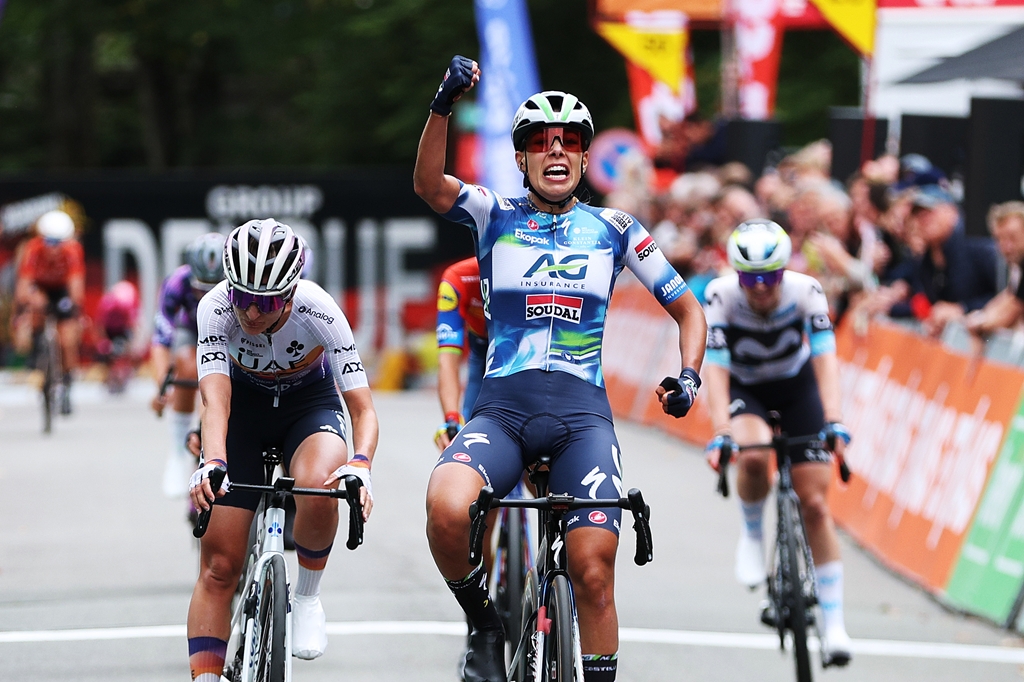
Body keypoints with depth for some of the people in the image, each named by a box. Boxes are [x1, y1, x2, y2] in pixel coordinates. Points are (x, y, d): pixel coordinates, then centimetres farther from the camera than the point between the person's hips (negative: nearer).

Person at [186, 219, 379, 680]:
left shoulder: (318, 310, -32)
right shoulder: (216, 308, -30)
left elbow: (363, 408, -33)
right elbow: (216, 397, -39)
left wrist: (360, 466, -52)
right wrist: (212, 464, -58)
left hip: (310, 404, -1)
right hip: (245, 406, 1)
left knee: (318, 488, -36)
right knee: (218, 568, -7)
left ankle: (307, 597, -10)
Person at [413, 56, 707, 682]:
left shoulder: (615, 229, 12)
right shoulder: (495, 216, 9)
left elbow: (688, 309, 18)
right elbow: (429, 185, -11)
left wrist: (689, 375, -1)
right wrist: (444, 105, -26)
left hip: (582, 413, 1)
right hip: (501, 408, 0)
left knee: (593, 572, -17)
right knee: (446, 507, -31)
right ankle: (486, 626, -4)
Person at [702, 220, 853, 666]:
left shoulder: (805, 291, -27)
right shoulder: (721, 295, -29)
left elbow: (825, 357, -34)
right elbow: (715, 367, -33)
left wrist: (833, 421, -49)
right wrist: (721, 432, -46)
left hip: (797, 386, 1)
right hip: (743, 390, -1)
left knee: (815, 505, -8)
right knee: (753, 457, -36)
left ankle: (834, 623, -1)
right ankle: (751, 536, -5)